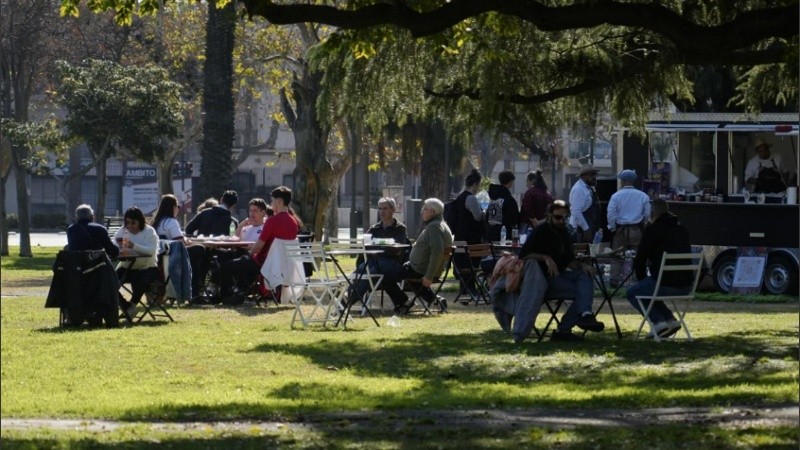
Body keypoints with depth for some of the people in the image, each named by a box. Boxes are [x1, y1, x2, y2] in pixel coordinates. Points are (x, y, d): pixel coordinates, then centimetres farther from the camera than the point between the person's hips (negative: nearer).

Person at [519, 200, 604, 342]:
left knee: (585, 276, -20)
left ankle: (585, 315, -34)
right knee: (579, 291, -23)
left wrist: (581, 265, -5)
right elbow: (523, 255, -15)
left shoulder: (562, 233, 16)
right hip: (543, 279, -7)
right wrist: (545, 258, -26)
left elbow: (569, 260, 16)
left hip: (559, 273, 7)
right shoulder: (541, 231, -6)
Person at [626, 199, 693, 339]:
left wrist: (642, 279, 15)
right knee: (649, 290, 33)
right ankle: (670, 320, 18)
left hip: (665, 284, -7)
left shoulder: (652, 229, -4)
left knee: (632, 293, 18)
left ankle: (658, 321, 0)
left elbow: (639, 260, -4)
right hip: (685, 286, 7)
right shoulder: (682, 230, 16)